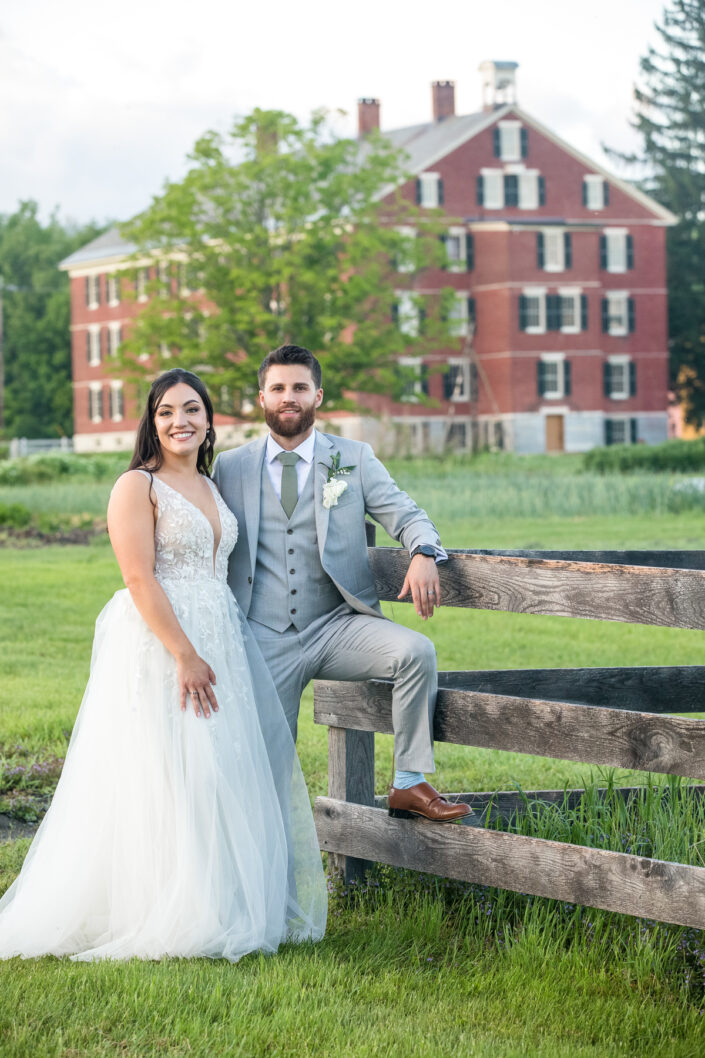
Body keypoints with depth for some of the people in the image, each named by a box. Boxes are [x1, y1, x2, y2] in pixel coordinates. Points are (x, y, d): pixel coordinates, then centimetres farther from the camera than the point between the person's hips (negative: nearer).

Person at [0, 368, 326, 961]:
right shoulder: (138, 486, -8)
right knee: (162, 782, -7)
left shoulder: (209, 486, 16)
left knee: (219, 778, 9)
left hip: (219, 643, 8)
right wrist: (184, 656, -20)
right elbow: (140, 579, -16)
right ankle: (160, 918, 0)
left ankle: (214, 909, 17)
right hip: (156, 645, -8)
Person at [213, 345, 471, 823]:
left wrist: (424, 555, -24)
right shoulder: (229, 468, 8)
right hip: (263, 640, 0)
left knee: (416, 652, -26)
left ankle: (410, 784, -16)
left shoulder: (354, 459, 7)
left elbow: (406, 514, -1)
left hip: (336, 628, 0)